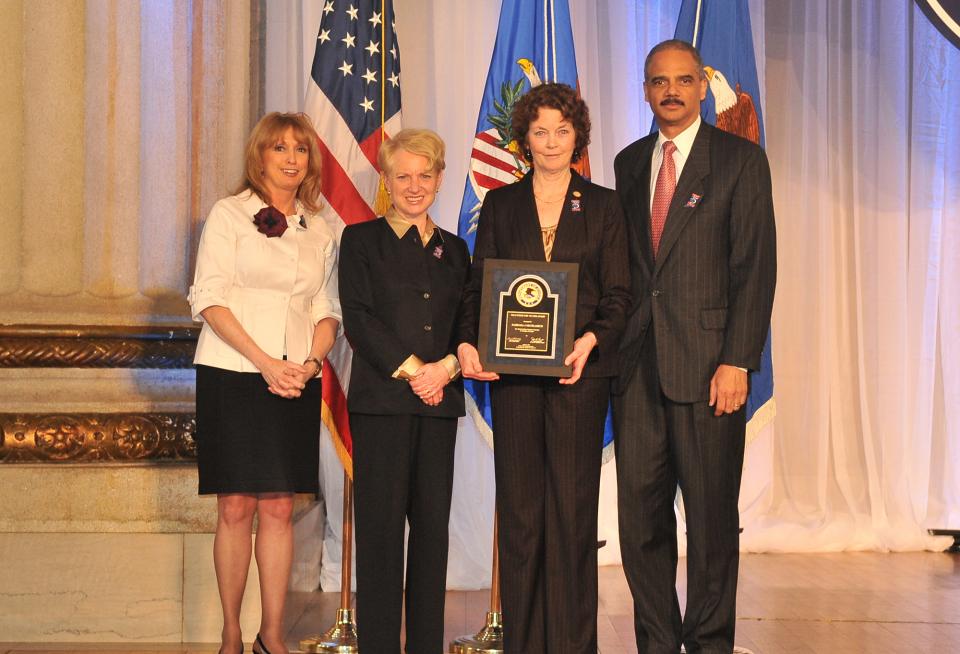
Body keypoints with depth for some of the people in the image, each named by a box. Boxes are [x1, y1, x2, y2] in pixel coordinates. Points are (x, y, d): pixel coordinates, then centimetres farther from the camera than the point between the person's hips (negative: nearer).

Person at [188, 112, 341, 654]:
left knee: (279, 508, 2)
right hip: (232, 374, -3)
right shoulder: (230, 214, 3)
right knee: (236, 508, -2)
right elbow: (209, 300, -5)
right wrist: (264, 361, -14)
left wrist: (312, 360, -7)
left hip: (296, 381, 3)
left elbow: (328, 310, 14)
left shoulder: (319, 231, 15)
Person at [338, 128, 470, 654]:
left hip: (440, 400, 4)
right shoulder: (361, 240, 7)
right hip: (381, 398, -3)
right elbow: (357, 318, -3)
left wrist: (446, 367, -8)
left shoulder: (454, 249, 18)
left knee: (433, 523, 3)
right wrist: (411, 370, -11)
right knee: (381, 523, -4)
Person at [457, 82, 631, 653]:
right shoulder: (500, 205, 12)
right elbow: (478, 288, 9)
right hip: (512, 371, 1)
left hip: (579, 370, -1)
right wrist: (467, 343, -9)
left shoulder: (602, 205, 8)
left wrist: (591, 339, -16)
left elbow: (618, 294, 3)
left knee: (573, 509, -1)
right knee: (519, 510, 2)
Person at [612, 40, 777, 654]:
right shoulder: (629, 162, 15)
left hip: (707, 366, -4)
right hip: (638, 366, 4)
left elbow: (756, 266, -5)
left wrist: (737, 362, -13)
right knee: (640, 516, 6)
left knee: (712, 516, 2)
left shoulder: (741, 159, 1)